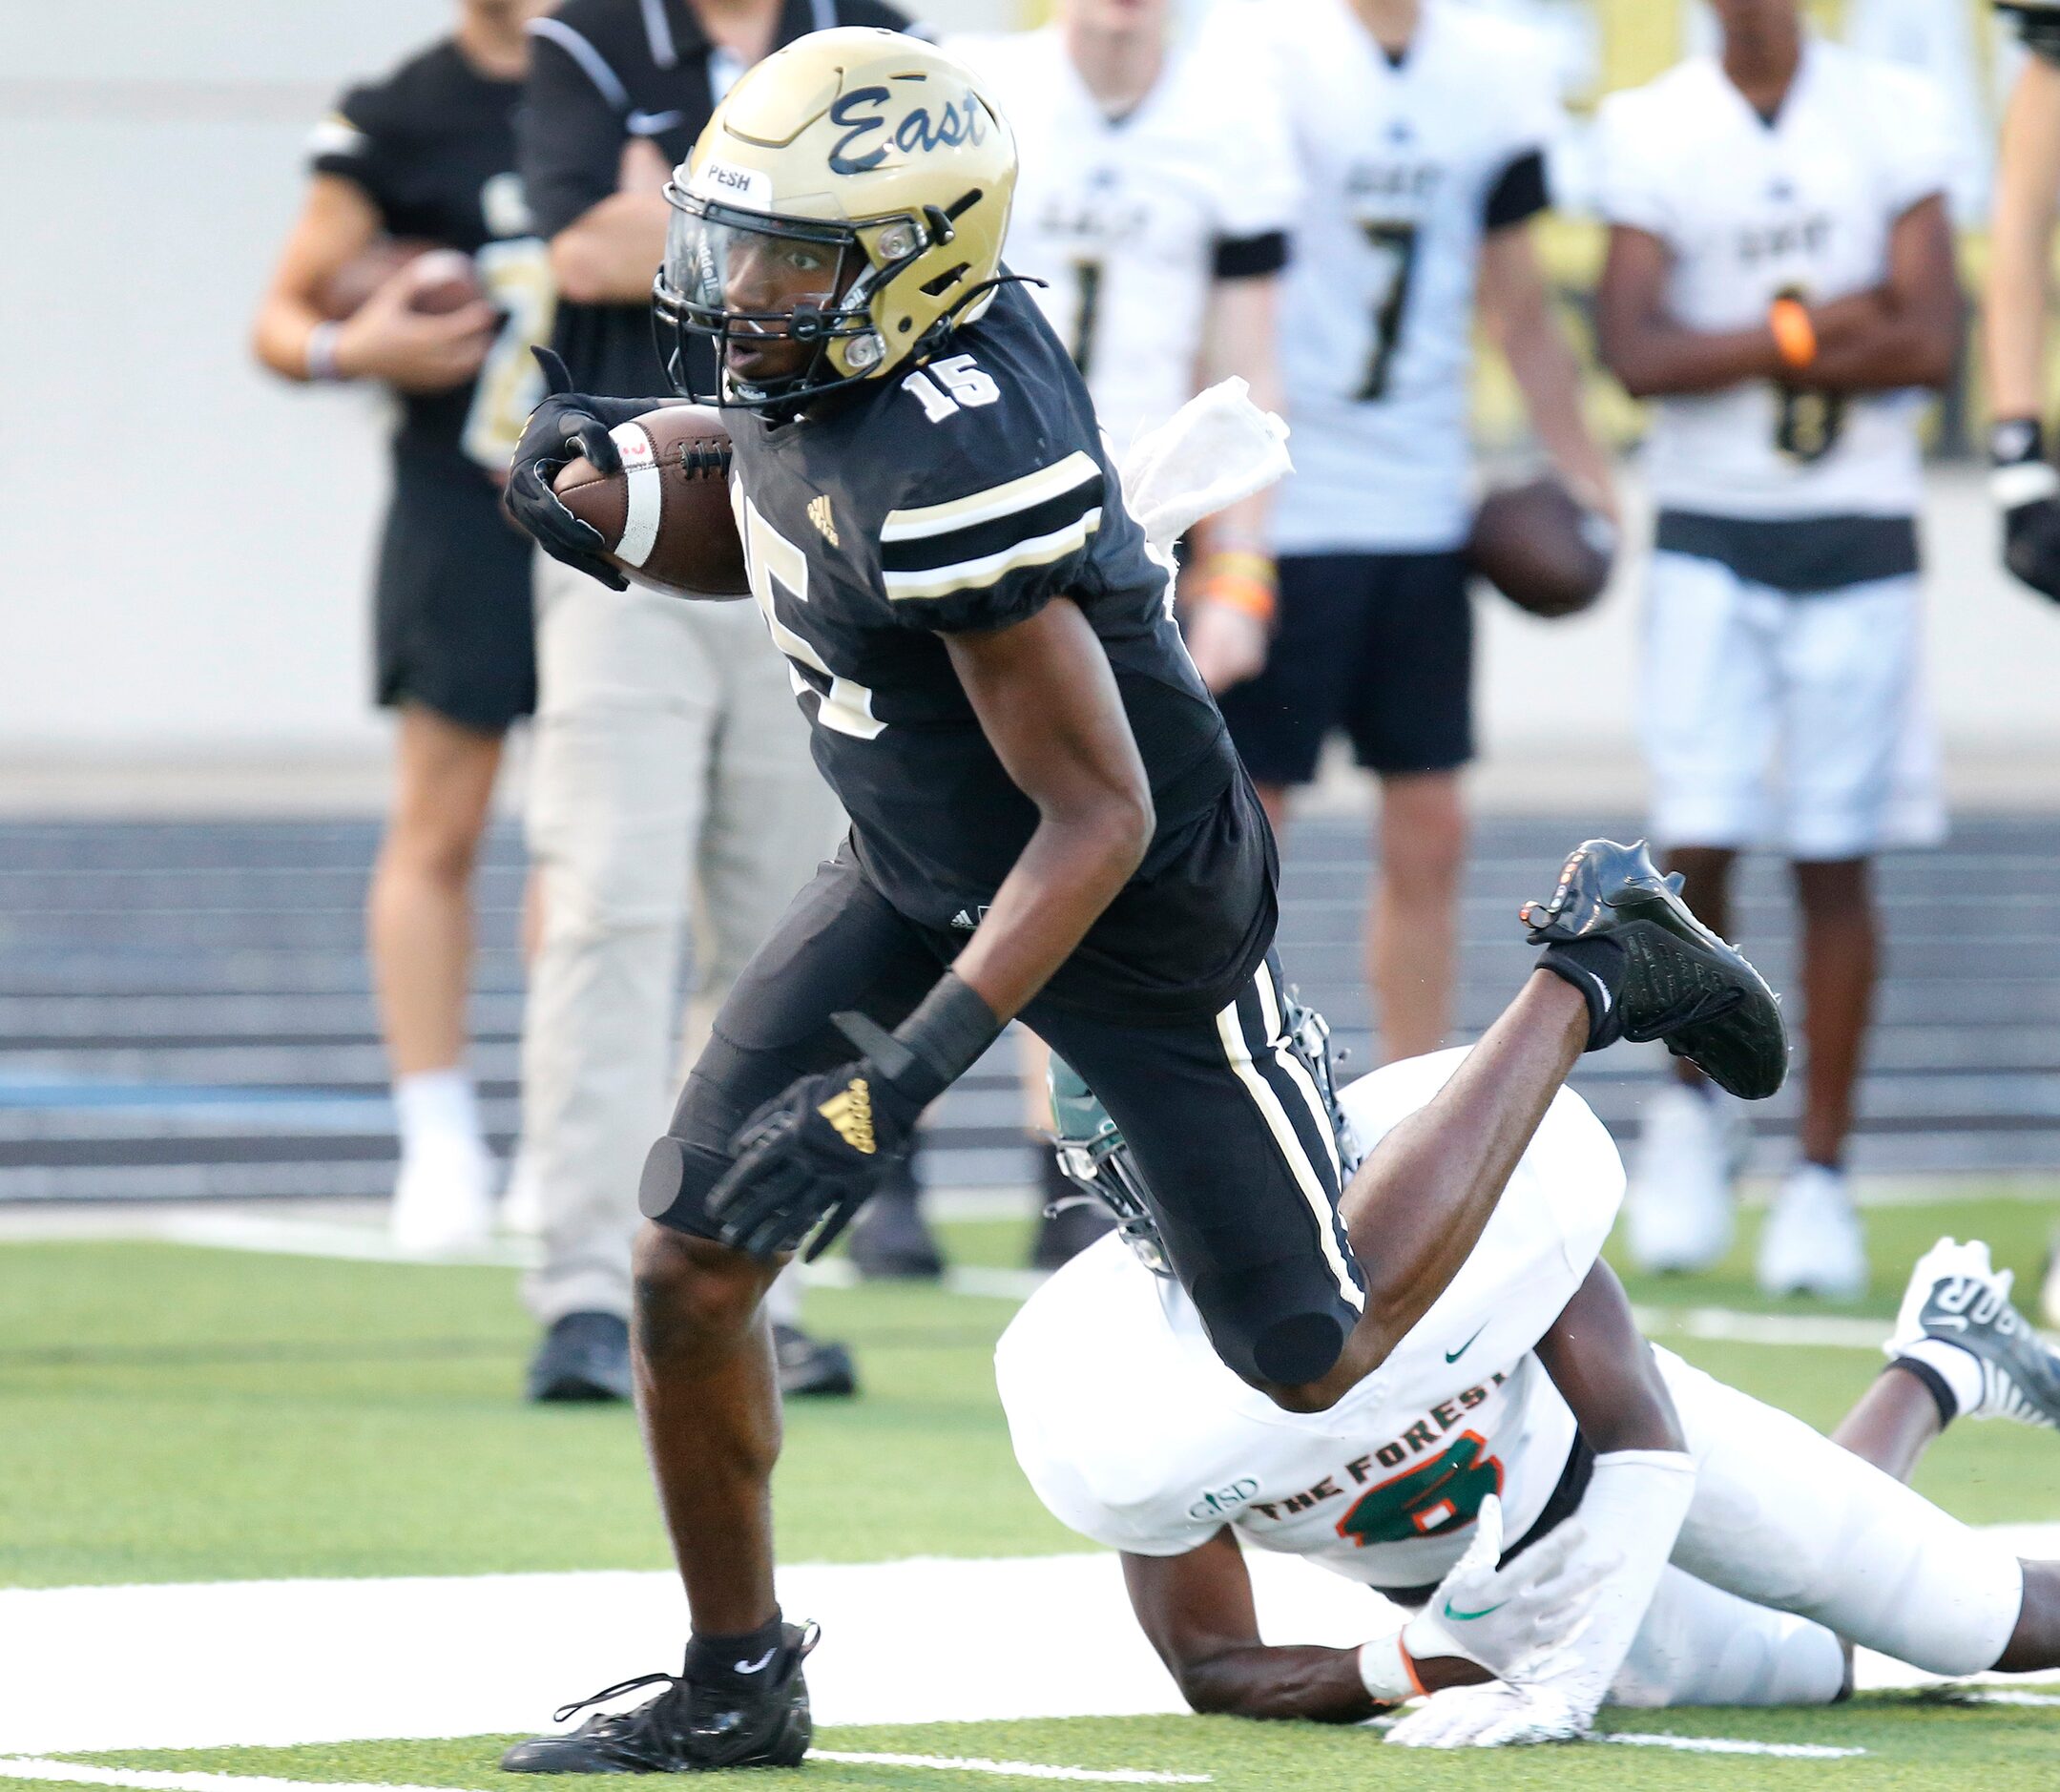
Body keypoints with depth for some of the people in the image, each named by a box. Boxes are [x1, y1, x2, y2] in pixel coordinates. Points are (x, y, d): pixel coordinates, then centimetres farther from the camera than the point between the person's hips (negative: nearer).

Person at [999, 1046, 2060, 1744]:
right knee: (1816, 1677, 16)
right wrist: (1403, 1669, -39)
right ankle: (1928, 1380, 45)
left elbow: (1634, 1433, -28)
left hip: (1577, 1441, -1)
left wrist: (1559, 1685, -38)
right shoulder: (1113, 1402, -34)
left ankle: (1935, 1367, 39)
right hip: (1455, 1590, 1)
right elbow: (1214, 1668, -20)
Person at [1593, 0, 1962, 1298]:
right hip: (1710, 532, 0)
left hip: (1860, 536, 0)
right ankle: (1696, 1104, 17)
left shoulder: (1894, 117, -1)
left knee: (1836, 861, 1)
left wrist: (1742, 349, -11)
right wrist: (1811, 331, -13)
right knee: (1699, 841, -9)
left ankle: (1824, 1175, 10)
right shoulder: (1651, 130, -1)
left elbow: (1932, 343, -8)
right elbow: (1637, 354, -10)